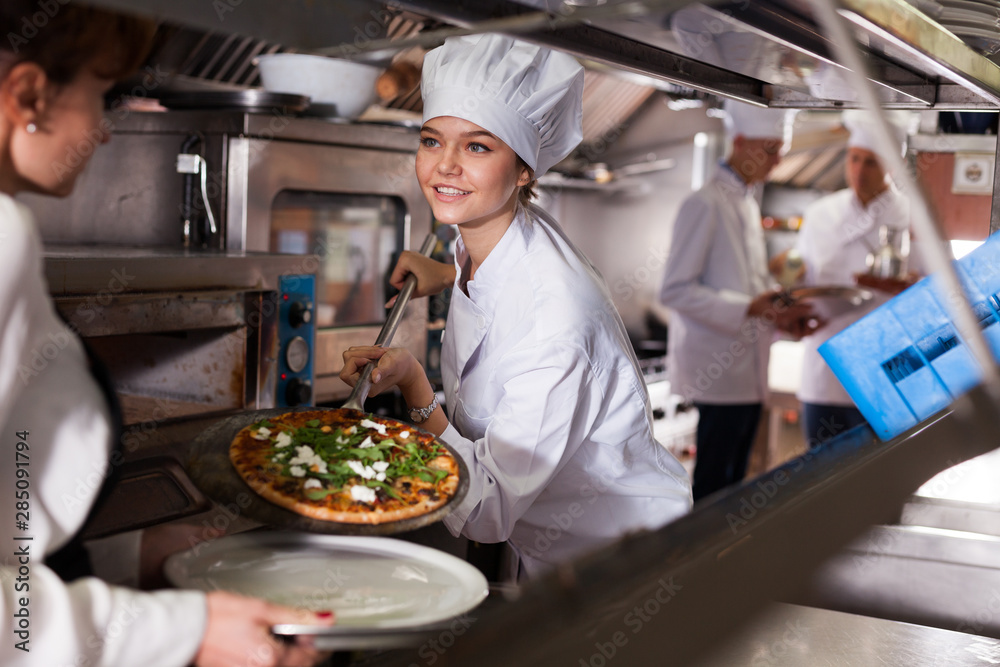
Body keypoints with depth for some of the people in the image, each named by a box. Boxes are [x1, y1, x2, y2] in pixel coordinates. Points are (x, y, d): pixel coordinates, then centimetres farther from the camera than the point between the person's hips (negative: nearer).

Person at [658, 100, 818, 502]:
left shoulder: (748, 204, 17)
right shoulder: (705, 204, -11)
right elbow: (675, 290, -17)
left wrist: (780, 313, 5)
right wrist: (749, 307, -23)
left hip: (748, 369, 9)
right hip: (719, 370, -9)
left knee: (733, 482, 12)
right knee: (713, 483, -5)